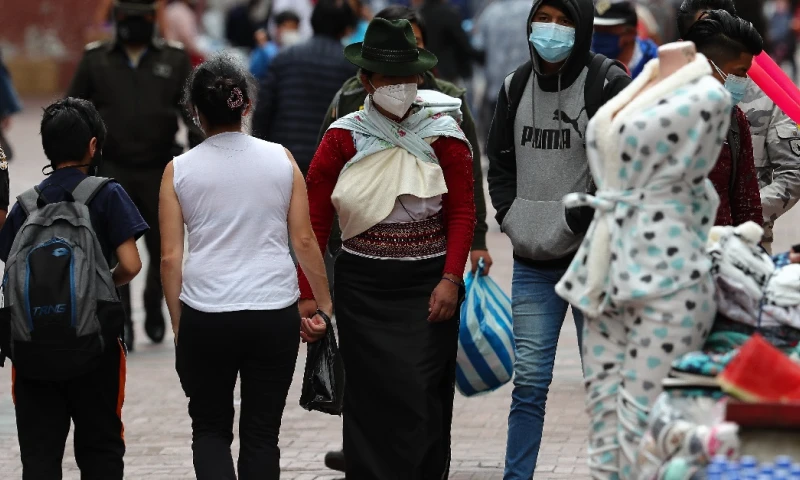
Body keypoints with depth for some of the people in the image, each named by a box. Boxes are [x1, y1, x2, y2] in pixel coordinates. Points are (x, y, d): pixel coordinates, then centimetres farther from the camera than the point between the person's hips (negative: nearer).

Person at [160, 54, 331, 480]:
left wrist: (179, 327, 8)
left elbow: (170, 258, -1)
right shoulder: (280, 159, 2)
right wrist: (324, 305, 11)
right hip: (275, 313, 1)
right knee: (262, 434, 11)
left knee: (210, 429, 15)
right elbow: (304, 241, 1)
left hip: (205, 317, -1)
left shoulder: (179, 170, 0)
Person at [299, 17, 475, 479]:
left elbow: (463, 212, 1)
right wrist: (307, 294, -3)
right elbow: (315, 223, 1)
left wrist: (450, 279, -10)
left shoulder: (443, 134, 1)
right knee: (373, 397, 0)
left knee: (424, 396, -2)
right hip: (363, 286, 0)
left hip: (429, 285, 0)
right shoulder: (342, 139, 0)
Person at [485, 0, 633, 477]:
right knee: (530, 379, 4)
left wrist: (576, 221, -15)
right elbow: (499, 158, 20)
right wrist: (511, 215, 5)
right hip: (532, 261, 4)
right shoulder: (517, 85, 10)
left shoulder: (608, 84, -7)